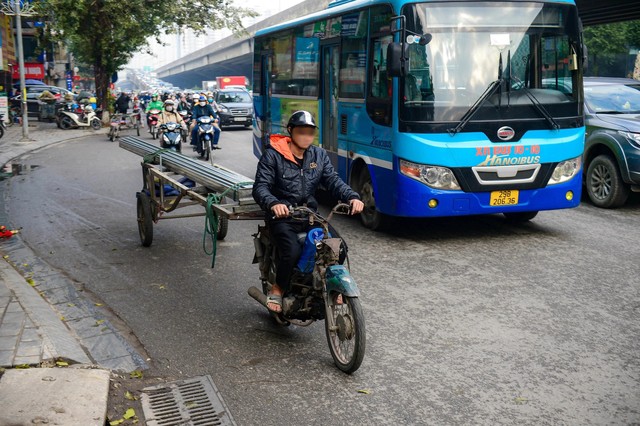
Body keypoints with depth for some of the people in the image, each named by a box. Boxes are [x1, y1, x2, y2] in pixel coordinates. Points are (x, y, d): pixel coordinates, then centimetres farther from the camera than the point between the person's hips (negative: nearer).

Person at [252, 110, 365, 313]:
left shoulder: (319, 155, 10)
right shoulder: (273, 154, -4)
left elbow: (333, 180, 1)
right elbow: (260, 186, -12)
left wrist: (352, 197, -19)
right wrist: (273, 203, -34)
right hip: (282, 215, -4)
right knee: (292, 252, -29)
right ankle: (277, 289, 1)